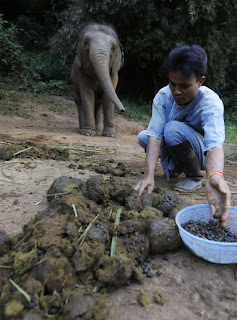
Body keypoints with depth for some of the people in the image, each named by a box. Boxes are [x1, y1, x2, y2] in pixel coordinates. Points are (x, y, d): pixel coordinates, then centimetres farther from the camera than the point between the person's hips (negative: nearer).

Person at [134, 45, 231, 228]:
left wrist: (216, 176, -67)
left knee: (173, 128, -32)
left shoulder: (210, 103, -29)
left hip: (202, 153, -4)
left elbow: (215, 144, -44)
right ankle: (176, 166, 6)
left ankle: (195, 176, -10)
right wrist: (149, 175, -43)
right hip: (176, 152, 5)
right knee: (143, 136, -17)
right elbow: (155, 135, -29)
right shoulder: (163, 96, -19)